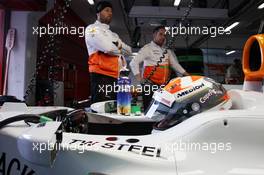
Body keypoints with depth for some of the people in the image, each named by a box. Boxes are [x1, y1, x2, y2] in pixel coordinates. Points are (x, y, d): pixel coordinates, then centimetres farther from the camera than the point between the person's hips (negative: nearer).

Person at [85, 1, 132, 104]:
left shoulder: (113, 35, 27)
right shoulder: (92, 29, 3)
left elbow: (128, 50, 19)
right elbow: (108, 48, -13)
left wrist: (119, 45, -1)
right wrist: (119, 50, 8)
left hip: (114, 77, 8)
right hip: (101, 76, -8)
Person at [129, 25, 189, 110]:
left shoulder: (167, 51, 19)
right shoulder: (147, 48, -1)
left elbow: (175, 64, 21)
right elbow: (133, 63, -8)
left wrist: (187, 75, 12)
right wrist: (139, 78, -19)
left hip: (164, 86, 6)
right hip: (150, 85, -6)